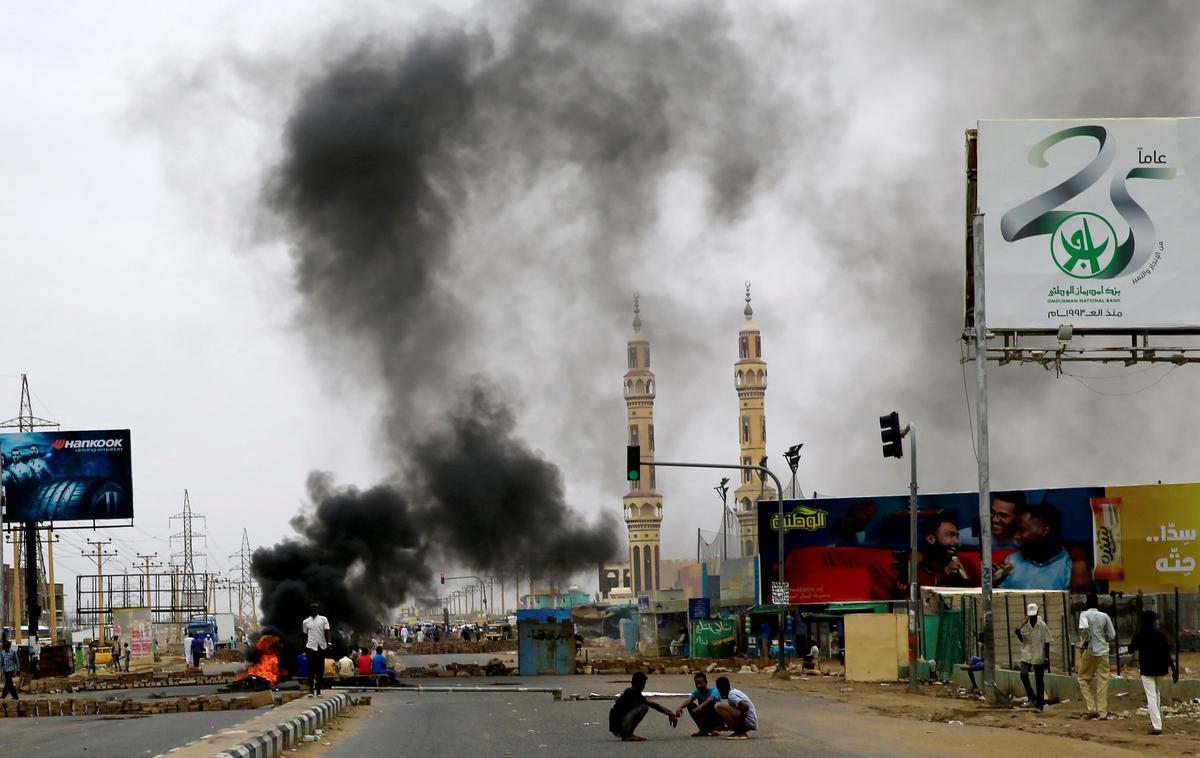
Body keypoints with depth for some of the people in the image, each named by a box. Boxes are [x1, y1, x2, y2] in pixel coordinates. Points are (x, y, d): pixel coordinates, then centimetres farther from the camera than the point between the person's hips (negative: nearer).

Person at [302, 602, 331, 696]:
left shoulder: (323, 619, 7)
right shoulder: (305, 622, 10)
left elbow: (327, 632, -1)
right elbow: (305, 635, 15)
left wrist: (328, 643, -14)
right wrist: (304, 648, 14)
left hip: (322, 647, 0)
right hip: (311, 647, 0)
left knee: (320, 669, 4)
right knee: (311, 669, -6)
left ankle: (318, 689, 11)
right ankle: (311, 689, -6)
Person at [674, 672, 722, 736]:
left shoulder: (713, 690, -18)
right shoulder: (696, 692, -6)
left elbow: (710, 699, -41)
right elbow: (689, 700, -25)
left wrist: (701, 706, -62)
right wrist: (680, 707, -48)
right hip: (705, 721, 5)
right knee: (690, 705, -16)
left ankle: (716, 728, -12)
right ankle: (703, 729, -9)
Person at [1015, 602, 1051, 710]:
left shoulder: (1042, 626, -7)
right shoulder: (1024, 625, 1)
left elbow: (1047, 643, -4)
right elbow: (1021, 639, 10)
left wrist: (1047, 659, -7)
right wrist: (1018, 633, -12)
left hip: (1039, 657, -2)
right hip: (1026, 655, 2)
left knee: (1039, 680, 3)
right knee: (1023, 674, -19)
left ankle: (1039, 704, 11)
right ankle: (1031, 696, -1)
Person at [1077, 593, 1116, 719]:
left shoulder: (1085, 615, -5)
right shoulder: (1104, 616, 4)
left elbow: (1084, 628, -25)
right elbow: (1112, 635, 7)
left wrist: (1083, 644, -12)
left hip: (1089, 652, -3)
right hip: (1103, 652, 3)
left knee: (1083, 678, 11)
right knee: (1102, 682, 6)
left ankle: (1091, 708, 1)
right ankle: (1102, 712, 4)